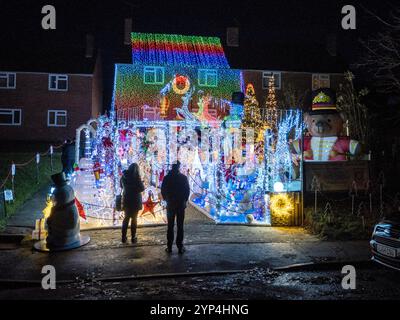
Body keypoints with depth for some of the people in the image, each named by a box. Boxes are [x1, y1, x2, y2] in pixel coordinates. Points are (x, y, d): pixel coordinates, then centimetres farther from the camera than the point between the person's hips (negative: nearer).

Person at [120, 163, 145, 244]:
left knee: (126, 218, 16)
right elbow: (142, 188, -12)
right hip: (135, 201, -5)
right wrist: (140, 182, 3)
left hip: (126, 200, 5)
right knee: (134, 219, 8)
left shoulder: (123, 176, -1)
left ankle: (123, 238, 19)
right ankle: (133, 238, 12)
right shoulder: (136, 177, -18)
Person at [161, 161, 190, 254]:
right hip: (181, 204, 0)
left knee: (170, 226, 7)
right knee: (180, 226, 3)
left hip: (170, 204, 1)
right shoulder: (183, 177, -6)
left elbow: (163, 191, 0)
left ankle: (169, 247, 7)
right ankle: (180, 247, 4)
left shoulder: (167, 178, -5)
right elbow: (187, 190, -2)